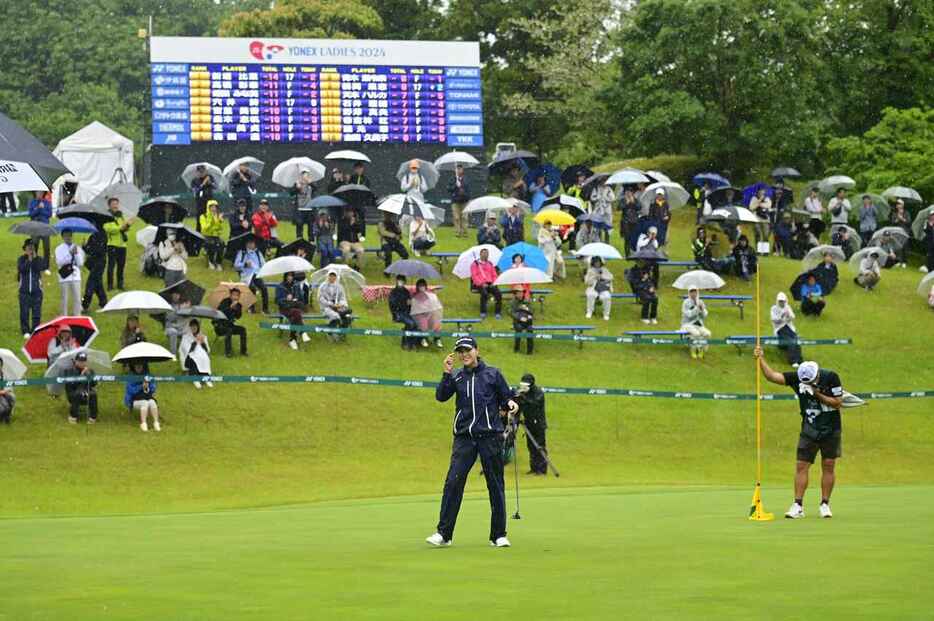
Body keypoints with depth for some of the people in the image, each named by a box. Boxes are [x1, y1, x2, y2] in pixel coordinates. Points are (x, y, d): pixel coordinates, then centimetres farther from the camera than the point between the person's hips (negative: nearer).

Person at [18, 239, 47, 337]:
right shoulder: (21, 259, 3)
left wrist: (35, 258, -13)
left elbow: (41, 268, -13)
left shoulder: (39, 259, 5)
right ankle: (26, 331, 6)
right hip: (24, 290, -1)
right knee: (24, 312, 0)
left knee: (36, 312, 2)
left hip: (36, 290, 1)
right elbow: (22, 269, -14)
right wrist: (29, 260, -15)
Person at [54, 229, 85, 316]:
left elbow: (80, 263, 3)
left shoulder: (77, 248, 8)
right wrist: (69, 253, -19)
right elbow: (59, 262, -13)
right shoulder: (59, 249, 1)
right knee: (65, 299, 1)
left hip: (75, 277, 2)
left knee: (77, 299, 2)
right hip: (65, 276, -2)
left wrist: (76, 253, -12)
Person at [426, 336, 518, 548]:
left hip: (490, 437, -1)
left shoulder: (493, 374, 6)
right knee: (453, 482, -9)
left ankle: (498, 535, 11)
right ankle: (444, 533, -7)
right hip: (464, 437, 1)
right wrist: (447, 374, -13)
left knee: (496, 486, 3)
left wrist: (511, 404, -11)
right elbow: (441, 396, -3)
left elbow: (505, 399, 11)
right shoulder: (456, 377, 10)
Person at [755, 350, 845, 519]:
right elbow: (772, 376, -11)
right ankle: (798, 506, -5)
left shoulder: (831, 377, -13)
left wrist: (818, 394, -19)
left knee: (828, 466, -1)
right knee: (801, 466, -6)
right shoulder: (797, 377, -7)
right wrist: (761, 359, -20)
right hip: (809, 430, 2)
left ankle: (825, 504, 8)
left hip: (831, 430, -2)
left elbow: (838, 403, -11)